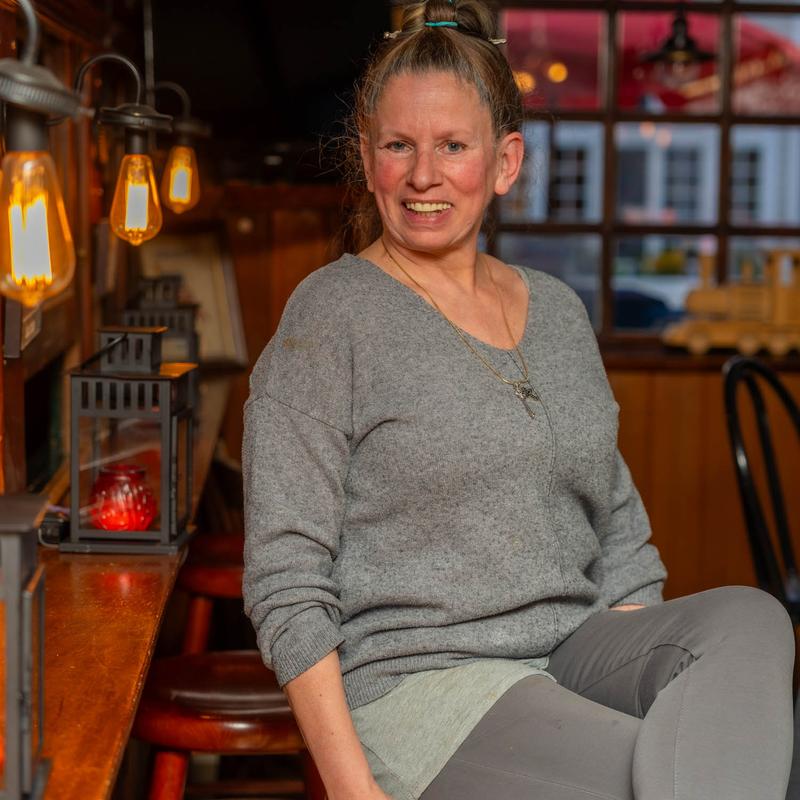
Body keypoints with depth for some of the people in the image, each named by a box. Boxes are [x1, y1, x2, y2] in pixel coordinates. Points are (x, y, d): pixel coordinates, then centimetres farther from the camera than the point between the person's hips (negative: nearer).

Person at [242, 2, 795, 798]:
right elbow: (286, 585, -8)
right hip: (413, 681, -6)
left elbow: (617, 534, 18)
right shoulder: (331, 315, -4)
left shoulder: (558, 312, 14)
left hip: (569, 652, 6)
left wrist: (649, 675, 1)